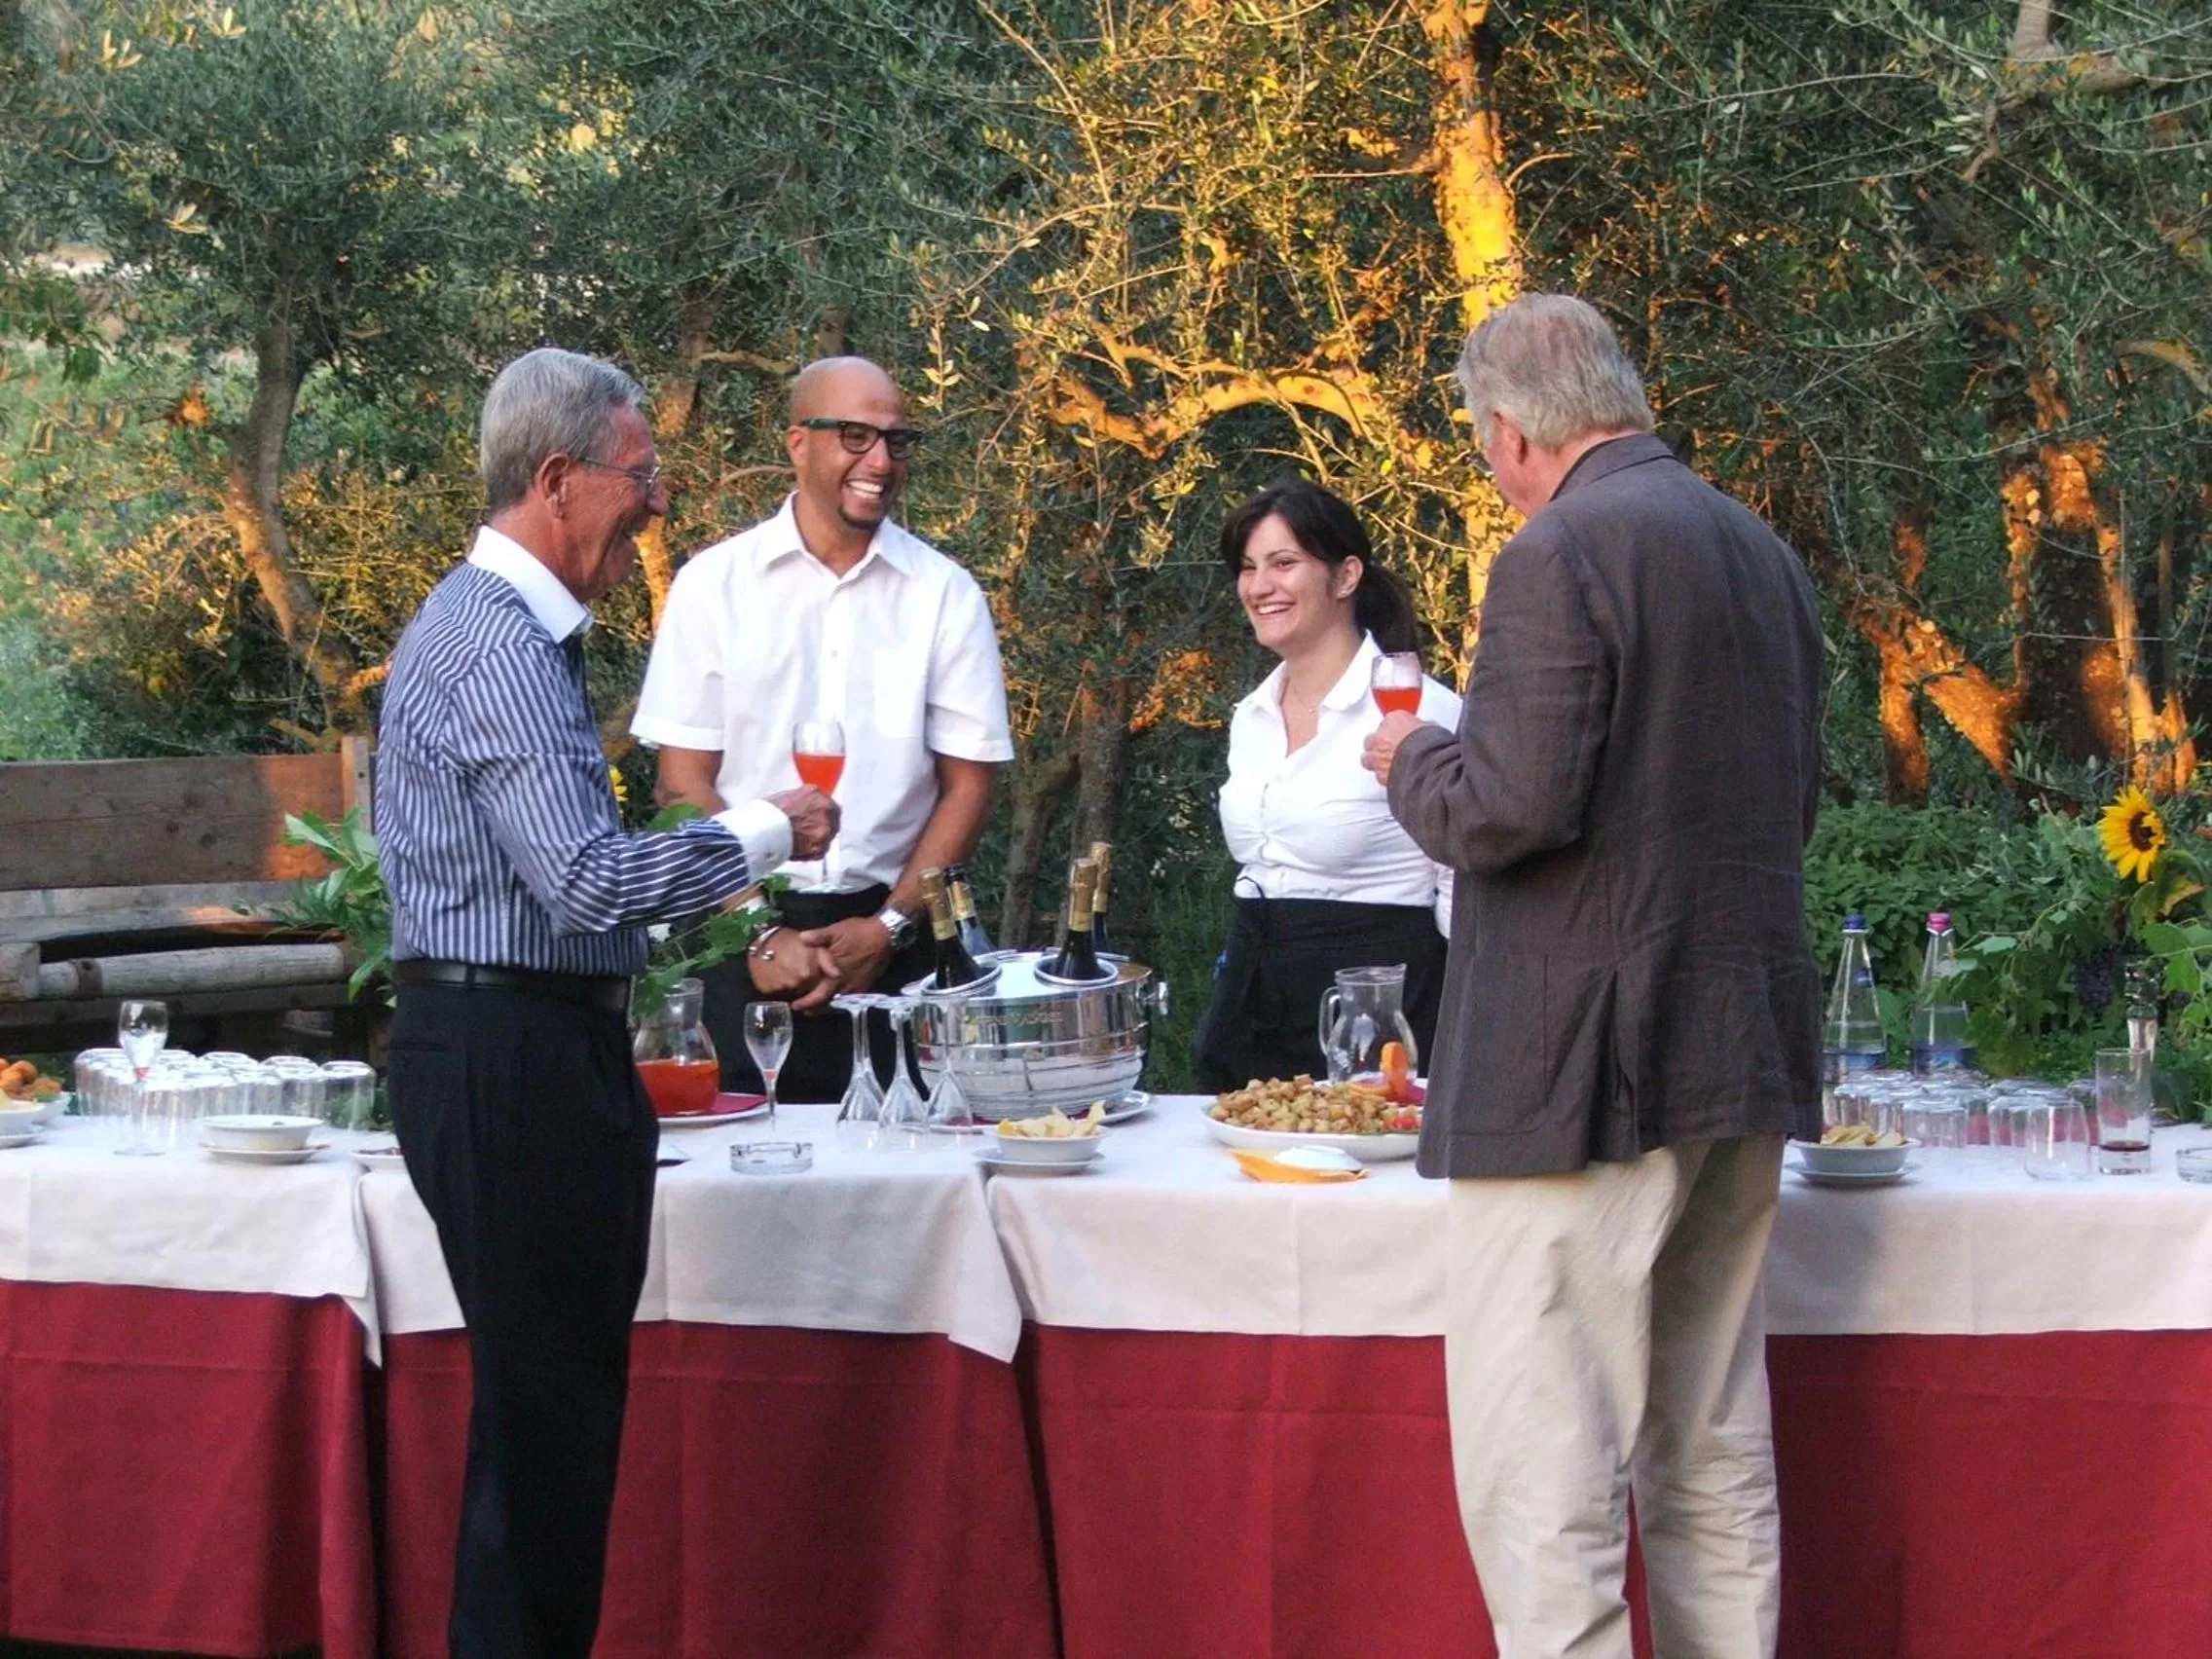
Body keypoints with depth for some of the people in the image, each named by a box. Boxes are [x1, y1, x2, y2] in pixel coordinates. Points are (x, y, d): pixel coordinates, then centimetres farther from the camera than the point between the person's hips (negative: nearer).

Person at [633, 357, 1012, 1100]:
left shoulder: (944, 595, 5)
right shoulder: (715, 585, 2)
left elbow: (968, 784, 5)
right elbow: (684, 781, 1)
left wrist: (889, 927, -6)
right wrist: (760, 934, -8)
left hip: (890, 942, 1)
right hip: (744, 935, -1)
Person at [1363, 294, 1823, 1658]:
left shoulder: (1562, 555, -13)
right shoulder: (1763, 554, 14)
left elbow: (1509, 809, -19)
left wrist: (1414, 758, 0)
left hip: (1586, 1069, -9)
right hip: (1744, 1062, 9)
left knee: (1543, 1462, -7)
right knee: (1715, 1460, 15)